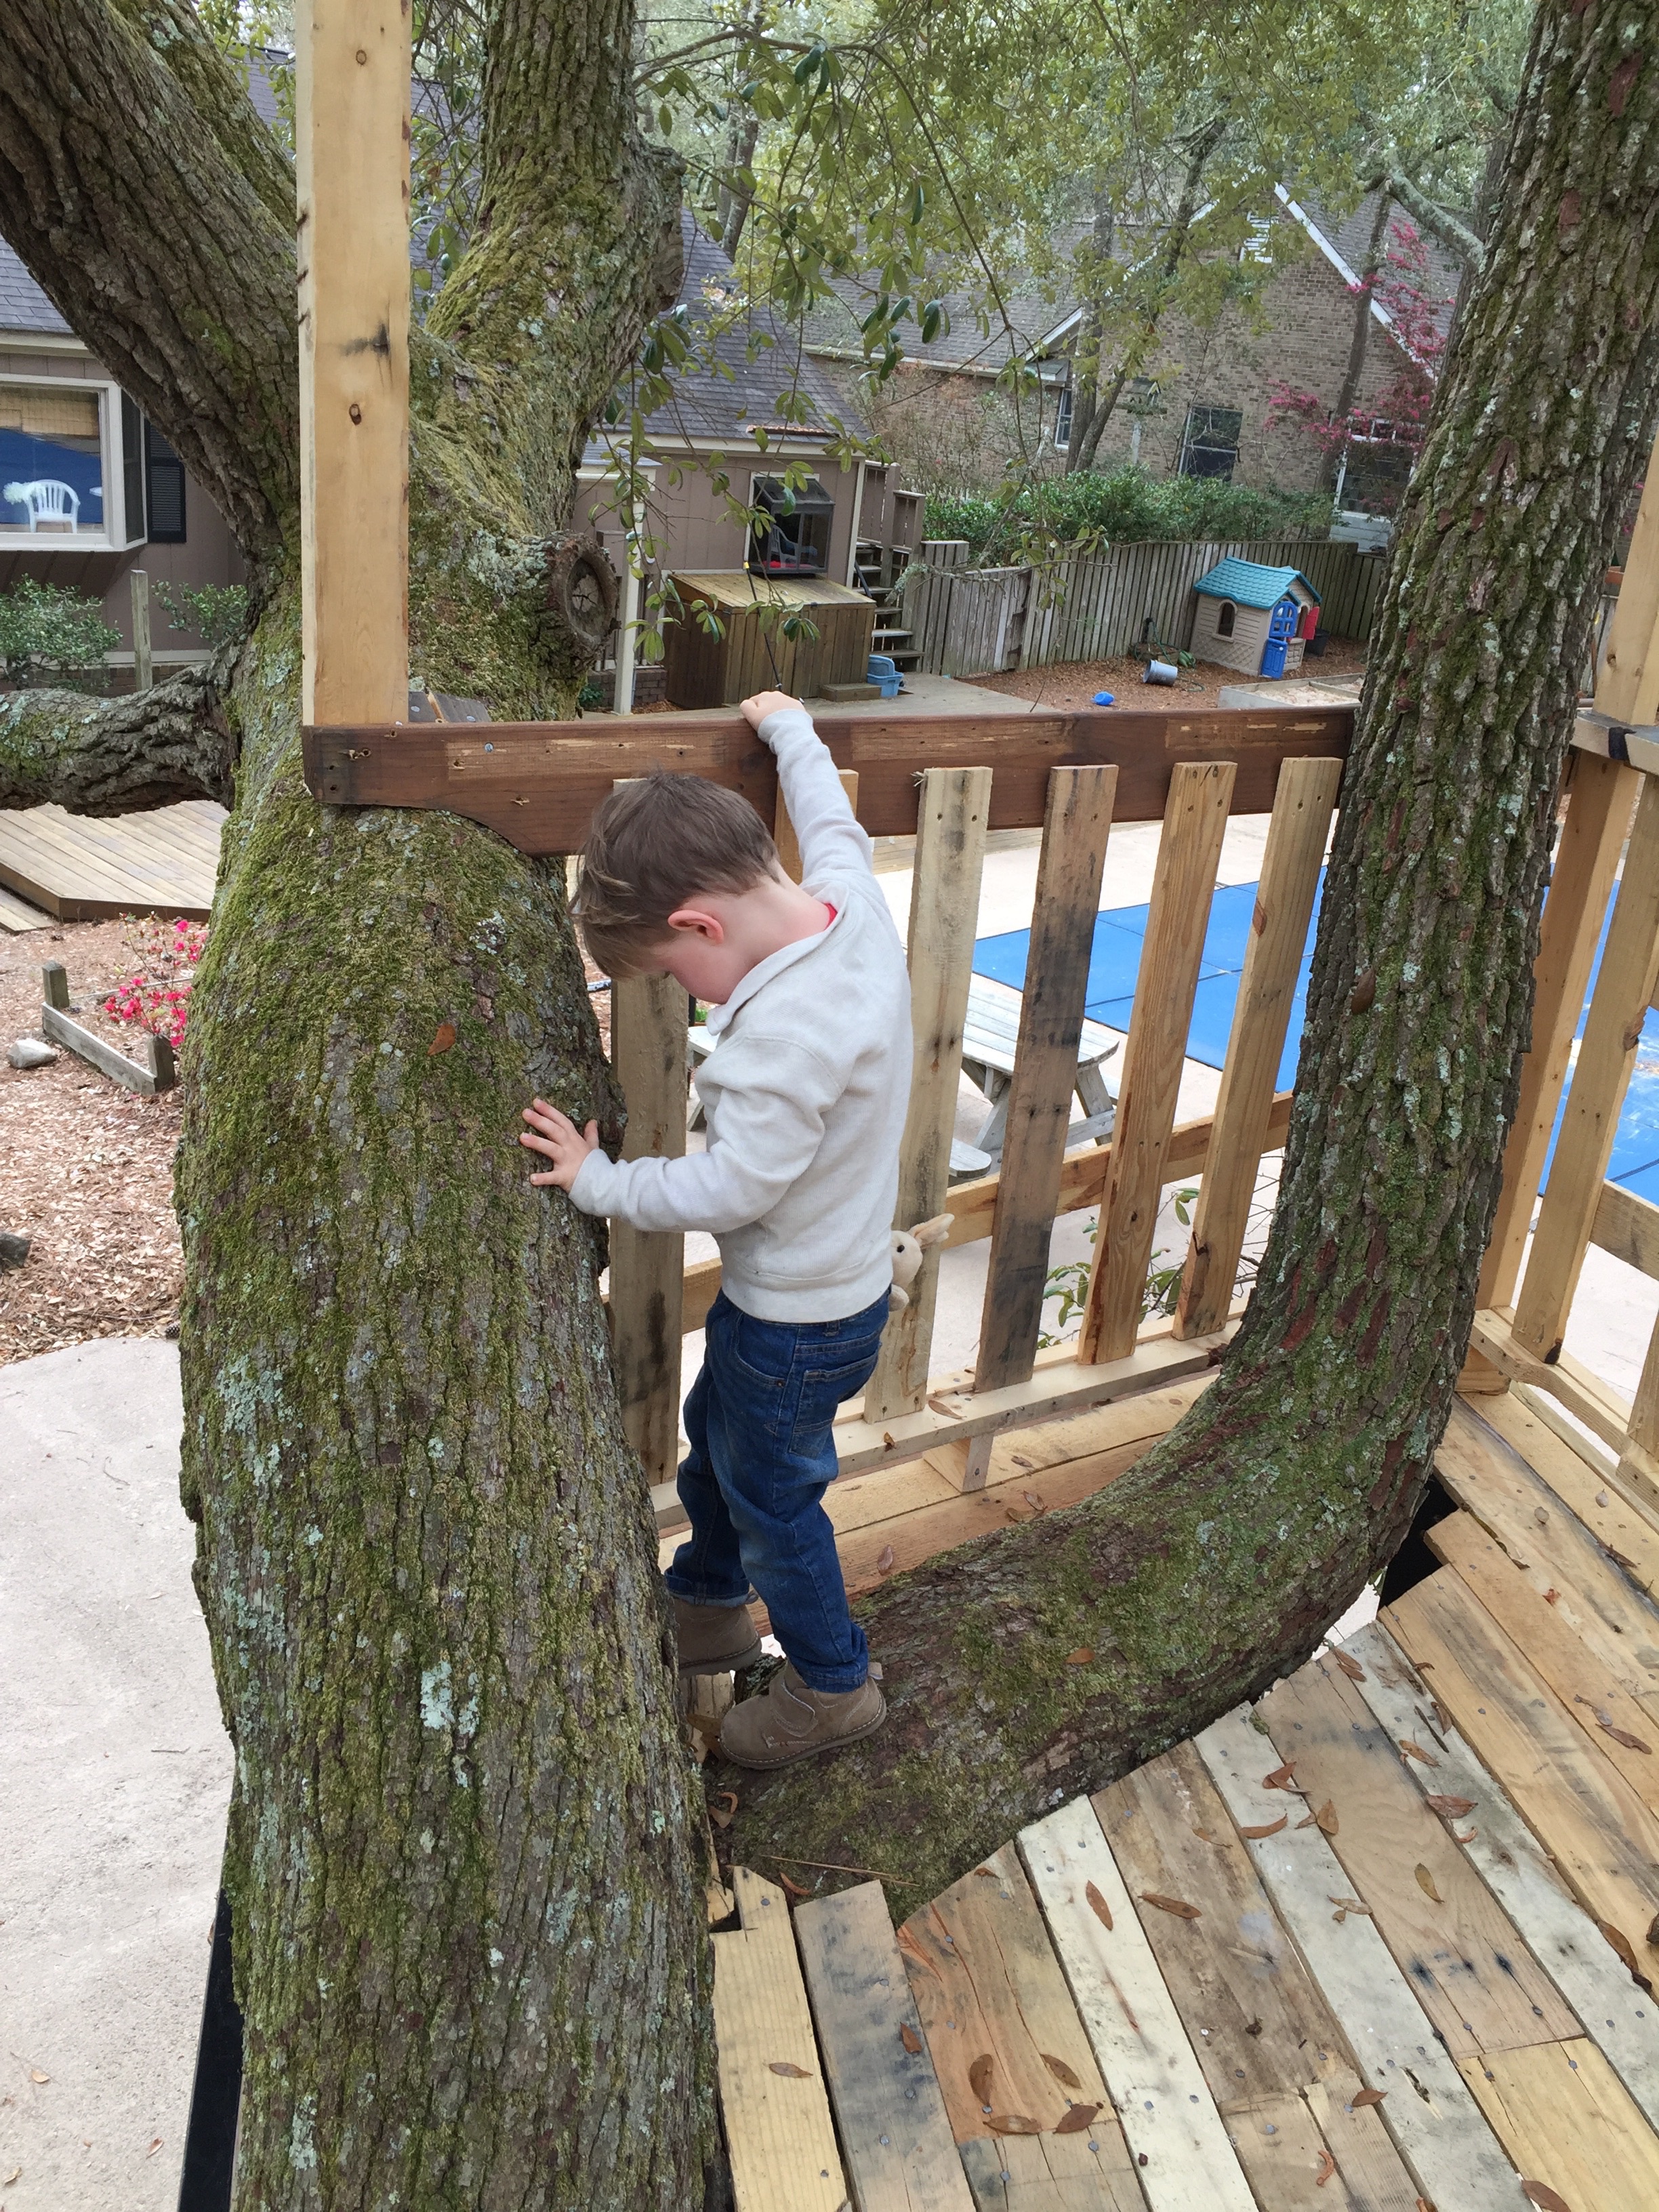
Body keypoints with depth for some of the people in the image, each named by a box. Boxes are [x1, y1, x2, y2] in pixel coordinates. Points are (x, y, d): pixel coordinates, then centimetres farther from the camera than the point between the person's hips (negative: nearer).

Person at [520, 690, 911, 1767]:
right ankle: (709, 1606, 53)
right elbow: (832, 820, 10)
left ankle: (833, 1681, 37)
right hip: (844, 1271, 9)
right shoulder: (854, 899, -12)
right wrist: (788, 726, 25)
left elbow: (729, 1187, -31)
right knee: (715, 1437, 29)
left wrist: (601, 1180, -18)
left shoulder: (789, 1031, -37)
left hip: (798, 1323, -9)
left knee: (772, 1494, 14)